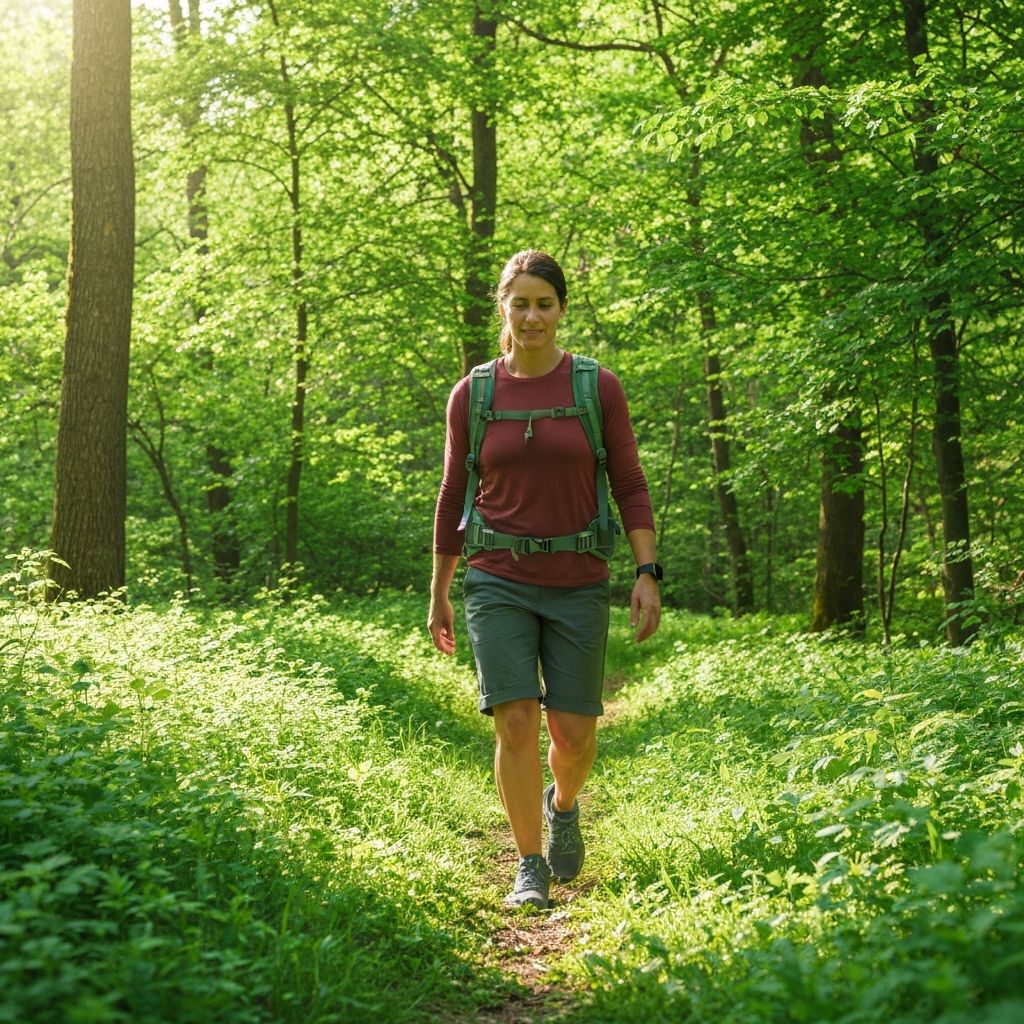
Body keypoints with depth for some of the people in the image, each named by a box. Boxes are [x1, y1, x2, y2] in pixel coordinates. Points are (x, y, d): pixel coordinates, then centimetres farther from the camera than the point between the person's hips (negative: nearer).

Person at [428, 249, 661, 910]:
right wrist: (439, 593, 12)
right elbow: (454, 496, 10)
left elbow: (630, 487, 1)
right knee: (516, 722, -10)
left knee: (574, 731, 2)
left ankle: (563, 806, 37)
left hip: (577, 583, 0)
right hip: (498, 582, 0)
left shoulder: (599, 388, -1)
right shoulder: (472, 394, 2)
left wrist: (648, 573, -9)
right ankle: (530, 867, 5)